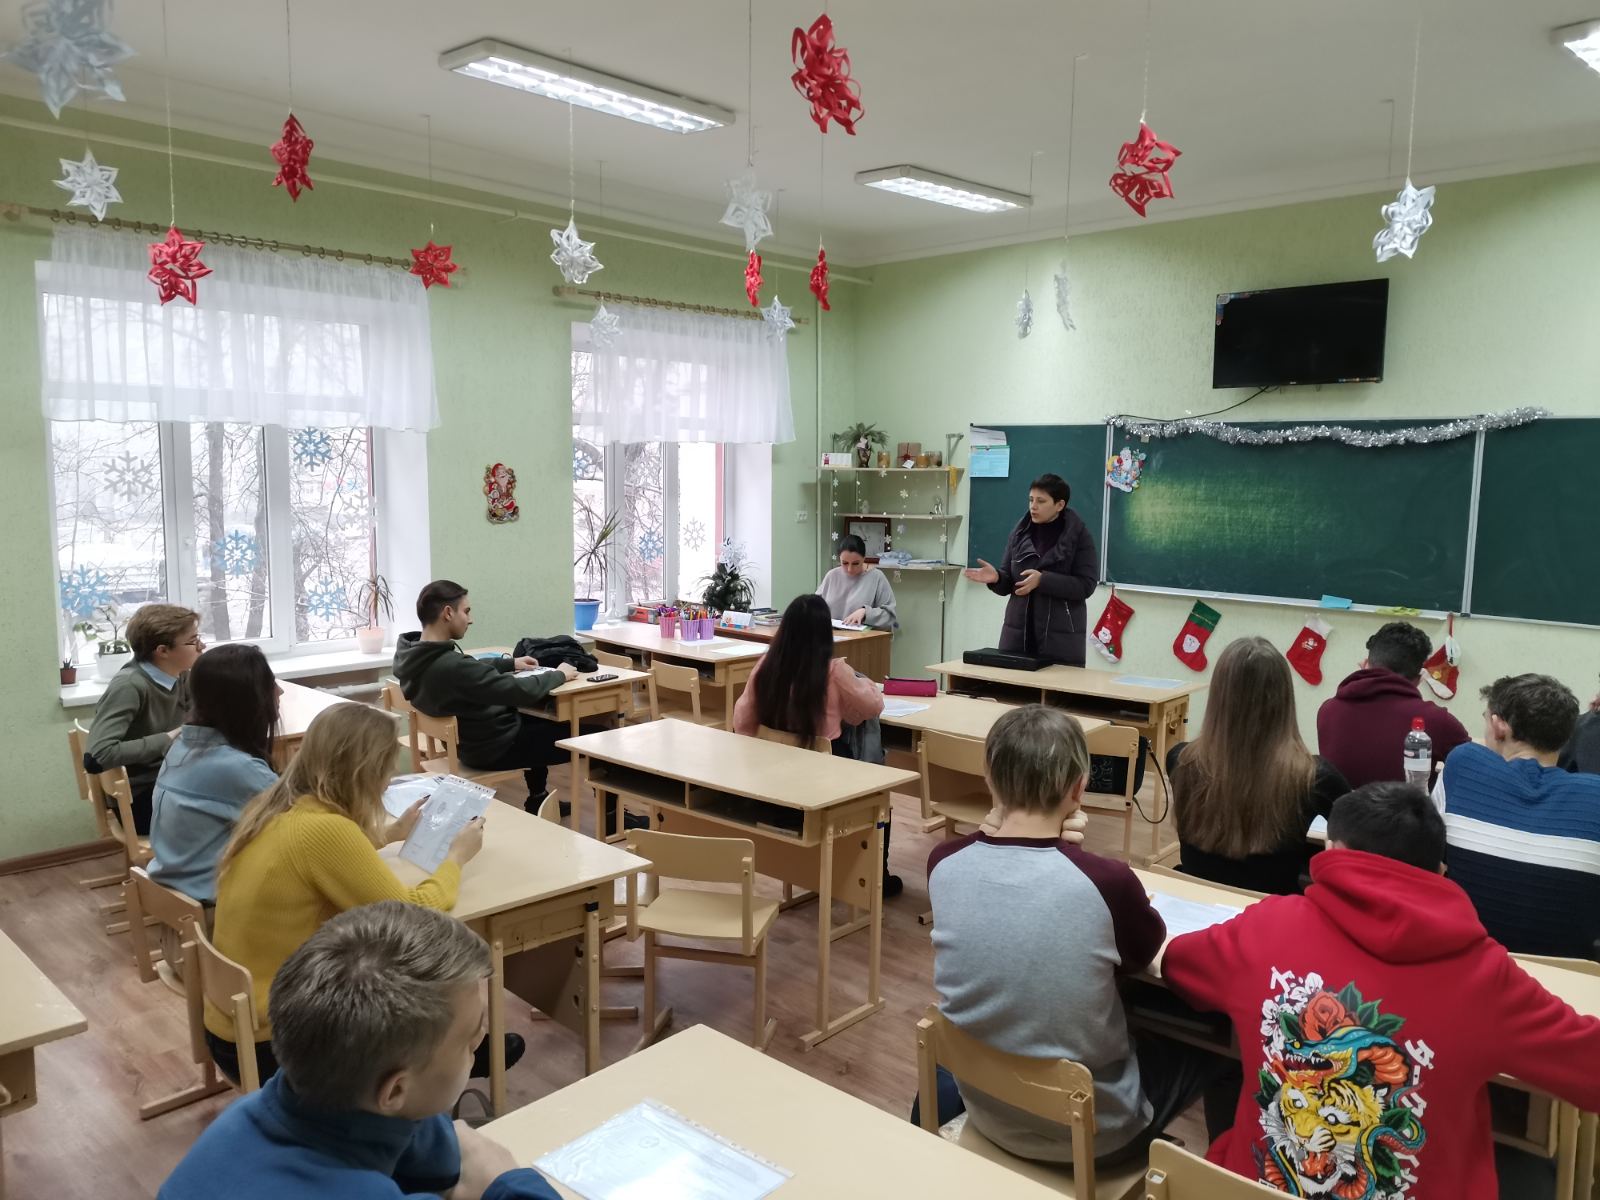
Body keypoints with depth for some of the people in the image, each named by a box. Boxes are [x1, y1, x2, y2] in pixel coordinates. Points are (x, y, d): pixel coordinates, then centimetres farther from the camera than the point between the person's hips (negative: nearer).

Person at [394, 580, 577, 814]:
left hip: (463, 740, 9)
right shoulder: (452, 666, -36)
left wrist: (510, 663, 12)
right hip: (493, 747, -9)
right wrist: (559, 675, -12)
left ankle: (538, 800, 42)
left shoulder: (411, 654, -8)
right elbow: (522, 691, -29)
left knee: (539, 719, 33)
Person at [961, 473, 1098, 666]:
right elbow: (1009, 583, 10)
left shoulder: (1079, 535, -3)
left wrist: (1043, 580, -22)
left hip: (1061, 638, -4)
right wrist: (996, 577, -13)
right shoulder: (1020, 532, 7)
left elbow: (1086, 585, -11)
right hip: (1017, 633, 4)